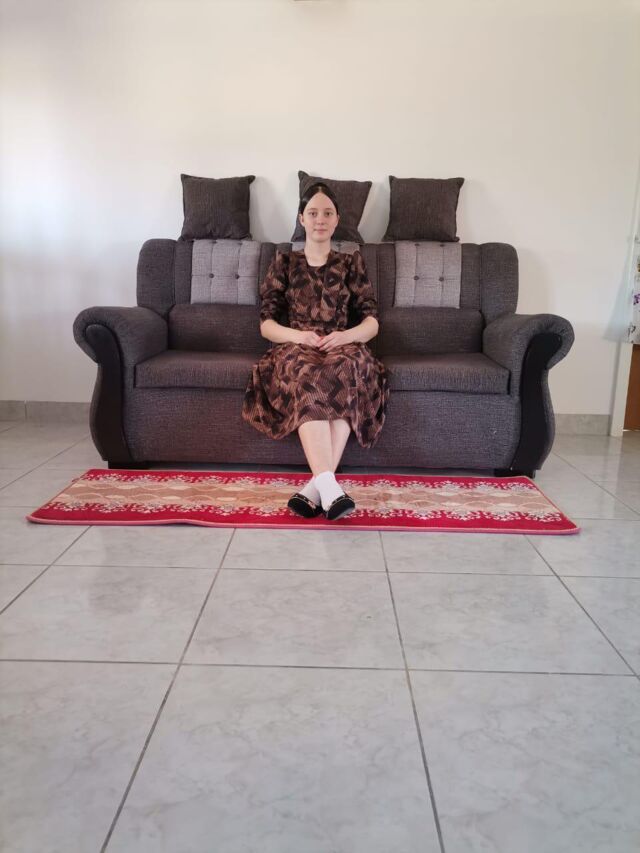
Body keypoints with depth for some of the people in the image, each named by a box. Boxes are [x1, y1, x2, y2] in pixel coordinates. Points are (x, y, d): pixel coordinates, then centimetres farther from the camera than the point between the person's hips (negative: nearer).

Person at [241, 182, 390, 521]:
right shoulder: (284, 261, 16)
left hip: (341, 347, 1)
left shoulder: (352, 261, 18)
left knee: (345, 371, -38)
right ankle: (330, 486, -52)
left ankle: (316, 485, -44)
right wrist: (299, 336, -14)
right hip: (295, 349, -1)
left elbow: (371, 322, 10)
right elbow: (266, 324, 8)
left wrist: (345, 336, -13)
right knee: (308, 375, -39)